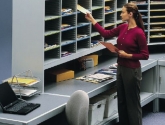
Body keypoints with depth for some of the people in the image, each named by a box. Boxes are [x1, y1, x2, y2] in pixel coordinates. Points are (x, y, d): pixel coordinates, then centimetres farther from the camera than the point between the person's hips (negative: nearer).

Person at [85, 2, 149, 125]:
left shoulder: (139, 32, -18)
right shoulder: (123, 28, 4)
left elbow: (145, 55, -15)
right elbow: (106, 34, 13)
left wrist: (128, 55, -20)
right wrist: (92, 20, 14)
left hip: (132, 71, -8)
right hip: (121, 68, 8)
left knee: (132, 103, 2)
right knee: (121, 101, 16)